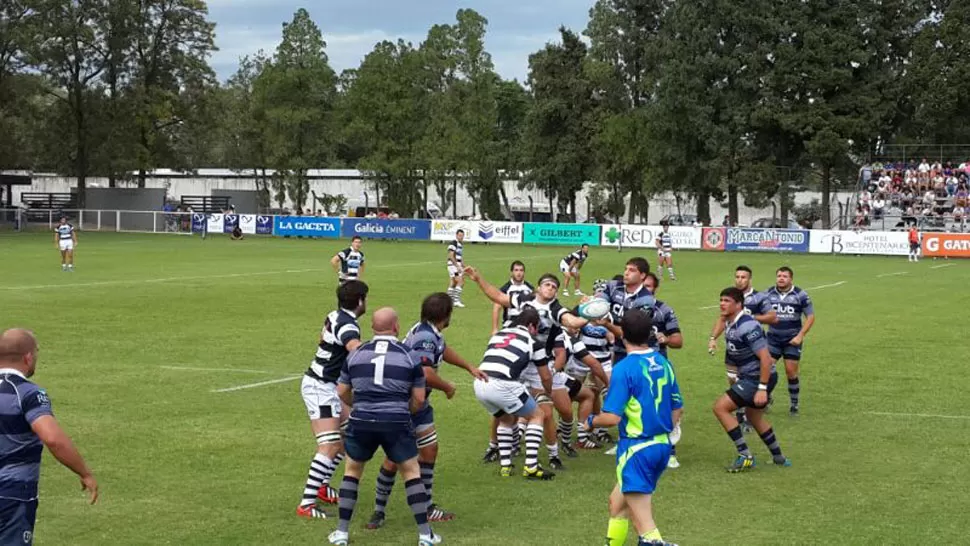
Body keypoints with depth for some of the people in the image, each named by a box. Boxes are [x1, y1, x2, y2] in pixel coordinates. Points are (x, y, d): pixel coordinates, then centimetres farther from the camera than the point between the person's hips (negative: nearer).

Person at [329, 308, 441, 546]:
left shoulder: (356, 354, 6)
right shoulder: (409, 355, 0)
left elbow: (342, 393, 12)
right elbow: (419, 399, 2)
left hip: (361, 422, 2)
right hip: (396, 423, -2)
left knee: (352, 471, 20)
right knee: (412, 473, 12)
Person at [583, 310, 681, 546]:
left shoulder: (624, 368, -16)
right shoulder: (663, 363, 5)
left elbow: (611, 418, -20)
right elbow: (676, 410, 13)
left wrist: (591, 421, 1)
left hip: (637, 449, -8)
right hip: (662, 445, 8)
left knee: (644, 522, -6)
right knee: (618, 500, 24)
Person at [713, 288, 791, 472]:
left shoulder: (747, 326, -24)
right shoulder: (730, 325, 6)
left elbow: (766, 359, -26)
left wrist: (762, 389, -27)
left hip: (759, 378, -10)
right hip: (748, 377, 10)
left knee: (720, 407, -12)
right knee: (754, 416, 26)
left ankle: (745, 456, -8)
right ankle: (778, 457, 41)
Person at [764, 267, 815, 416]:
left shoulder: (800, 295, -7)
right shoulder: (768, 294, -1)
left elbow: (810, 316, -3)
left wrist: (800, 336, -11)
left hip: (792, 340, -2)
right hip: (773, 338, 2)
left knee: (791, 372, -2)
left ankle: (794, 404, 15)